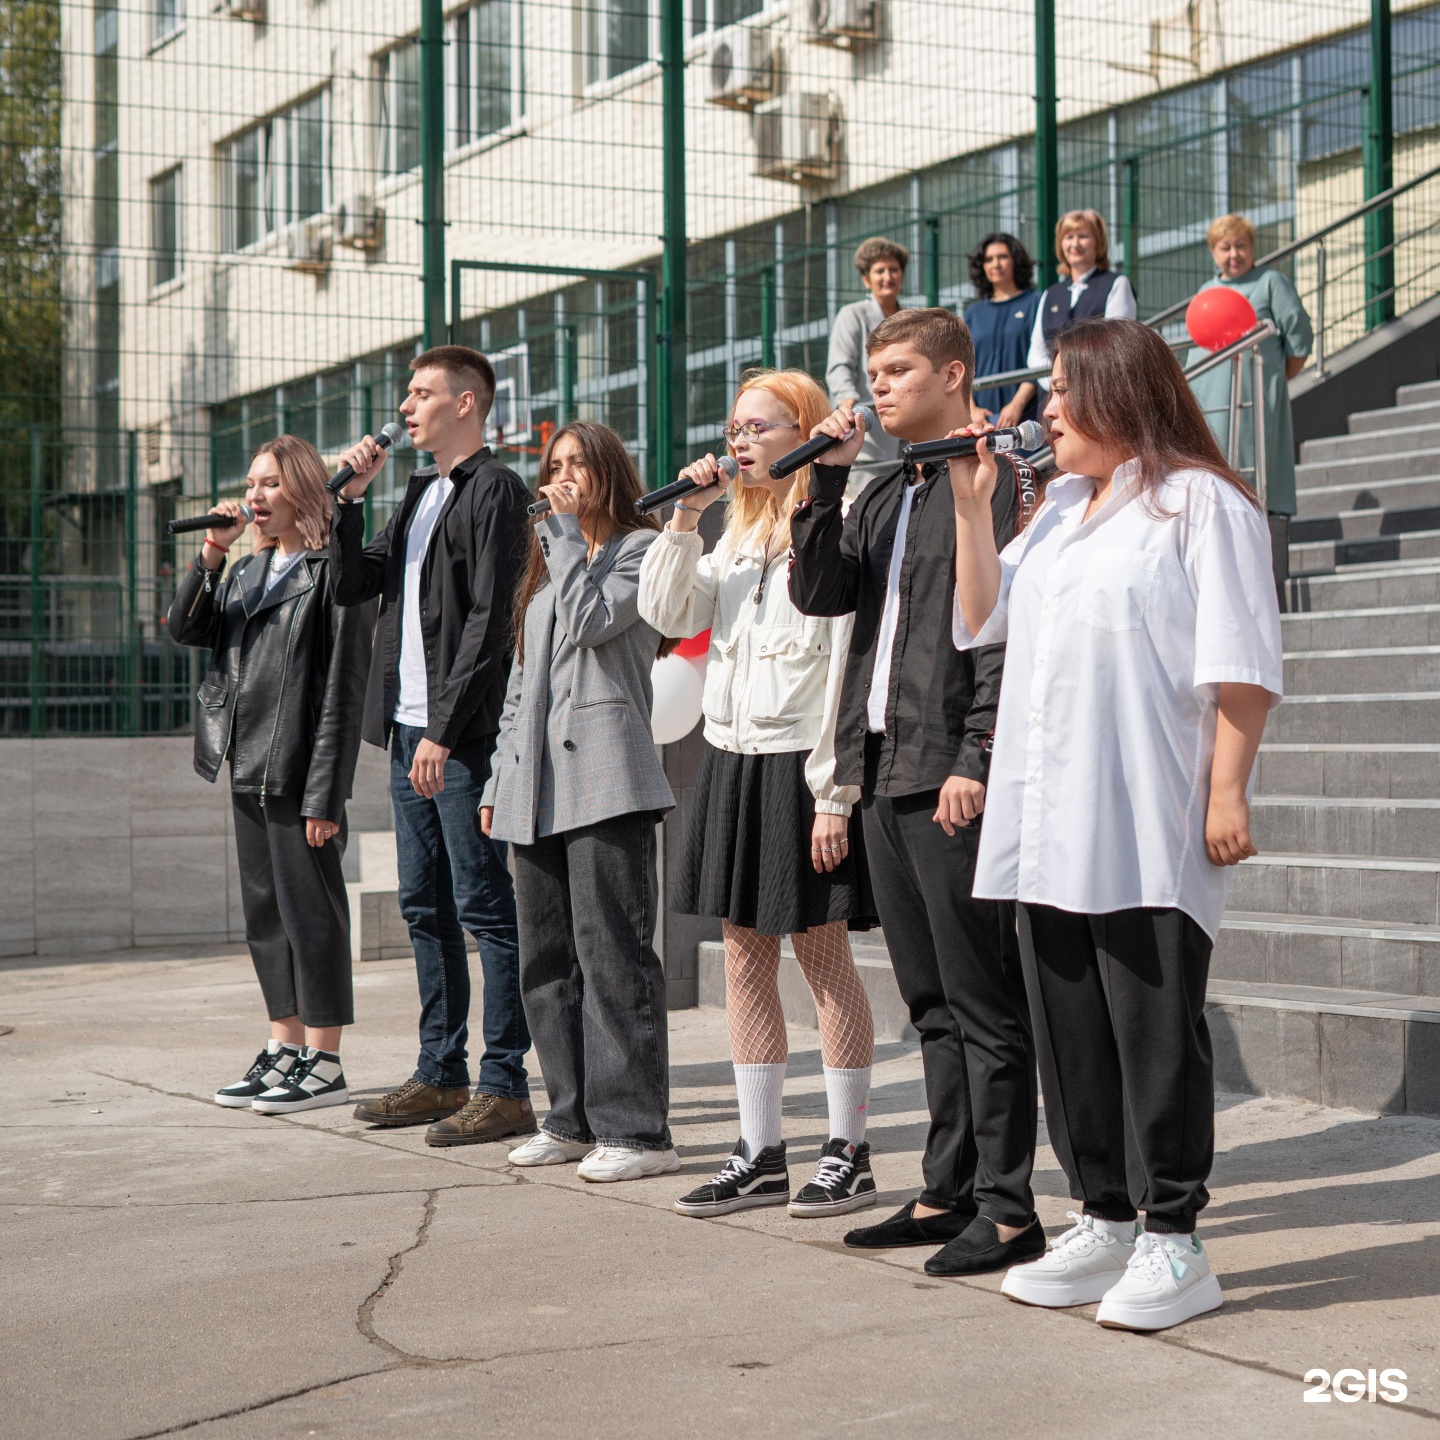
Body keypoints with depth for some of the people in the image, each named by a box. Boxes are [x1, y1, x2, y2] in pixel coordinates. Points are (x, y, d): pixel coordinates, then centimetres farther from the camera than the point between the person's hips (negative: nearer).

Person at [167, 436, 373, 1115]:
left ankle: (325, 1064, 5)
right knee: (264, 913, 13)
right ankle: (285, 1047, 23)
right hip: (247, 767, 8)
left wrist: (324, 793, -18)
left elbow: (342, 690, -14)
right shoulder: (247, 570, 15)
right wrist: (210, 555, -4)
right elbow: (185, 629, 8)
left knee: (310, 911, -2)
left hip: (299, 773, -8)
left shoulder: (336, 573, -10)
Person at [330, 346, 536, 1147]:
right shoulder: (420, 493, 19)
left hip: (465, 736, -9)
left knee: (485, 908, -6)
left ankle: (505, 1088, -2)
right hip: (411, 729, 9)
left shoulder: (496, 490, -9)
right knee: (427, 907, 13)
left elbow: (490, 620, -16)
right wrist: (351, 499, 7)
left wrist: (445, 731, -20)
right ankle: (442, 1075, 21)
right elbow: (353, 586, 19)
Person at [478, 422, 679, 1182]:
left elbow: (592, 619, -16)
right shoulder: (545, 562, 25)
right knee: (545, 958, 8)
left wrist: (565, 533, -4)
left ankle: (636, 1128, -8)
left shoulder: (640, 547, 2)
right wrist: (498, 778, 19)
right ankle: (574, 1119, 15)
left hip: (604, 777, -8)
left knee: (612, 952, -10)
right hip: (537, 785, 8)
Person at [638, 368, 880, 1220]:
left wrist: (834, 796, -18)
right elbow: (667, 612, 5)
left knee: (823, 952, 0)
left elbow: (850, 669, -15)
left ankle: (849, 1153, 11)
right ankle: (761, 1156, 17)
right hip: (733, 761, 8)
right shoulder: (738, 539, 15)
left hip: (800, 766, -8)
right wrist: (685, 518, -5)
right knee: (746, 952, 9)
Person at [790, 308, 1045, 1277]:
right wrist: (827, 481, 1)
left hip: (955, 779, -8)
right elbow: (819, 595, 9)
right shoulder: (885, 495, 19)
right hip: (886, 772, 8)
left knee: (983, 1003, -4)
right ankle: (949, 1191, 19)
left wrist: (976, 760, -18)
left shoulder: (996, 480, -6)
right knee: (932, 1003, 13)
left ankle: (1006, 1207, 1)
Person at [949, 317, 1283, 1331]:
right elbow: (983, 618, 20)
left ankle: (1173, 1241, 1)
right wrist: (972, 504, 12)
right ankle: (1107, 1221, 20)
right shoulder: (1059, 509, 21)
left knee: (1157, 1029, -5)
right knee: (1071, 1028, 10)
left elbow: (1240, 666, -9)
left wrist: (1228, 791, -15)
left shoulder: (1198, 502, -3)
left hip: (1150, 829, -8)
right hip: (1053, 822, 8)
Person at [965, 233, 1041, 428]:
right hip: (982, 415, 4)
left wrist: (1017, 404, -13)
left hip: (1024, 413, -3)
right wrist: (971, 409, -2)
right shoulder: (974, 313, 17)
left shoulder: (1035, 302, 5)